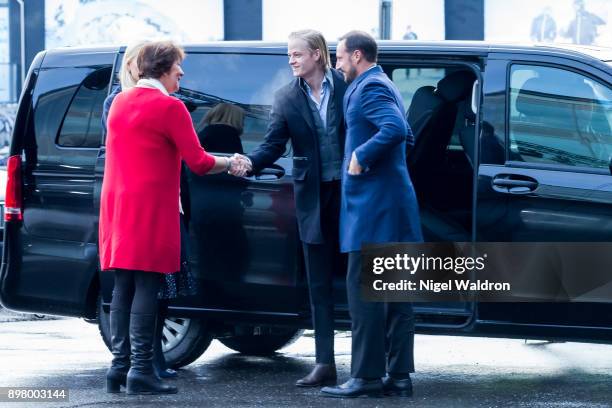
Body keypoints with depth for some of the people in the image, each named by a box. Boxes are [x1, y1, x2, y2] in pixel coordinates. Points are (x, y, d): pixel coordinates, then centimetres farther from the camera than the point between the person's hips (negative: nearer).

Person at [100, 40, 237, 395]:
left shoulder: (120, 102, 14)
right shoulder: (169, 107, -9)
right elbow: (199, 162, -9)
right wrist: (231, 163, 8)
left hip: (117, 205, 7)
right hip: (151, 209, -7)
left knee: (124, 286, 10)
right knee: (146, 288, -7)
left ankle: (120, 365, 9)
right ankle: (141, 369, -9)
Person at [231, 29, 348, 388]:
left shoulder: (346, 87, -4)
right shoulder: (287, 98, 3)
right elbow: (274, 145, -2)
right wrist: (250, 162, -22)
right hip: (314, 197, 3)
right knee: (319, 284, 5)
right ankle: (325, 364, 7)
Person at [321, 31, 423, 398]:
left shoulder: (370, 87, -11)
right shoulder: (381, 86, 20)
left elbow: (395, 129, -27)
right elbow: (406, 135, 30)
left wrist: (361, 157, -18)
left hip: (374, 204, -10)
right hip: (394, 204, 10)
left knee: (364, 291, -9)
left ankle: (367, 377, -9)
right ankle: (399, 376, 10)